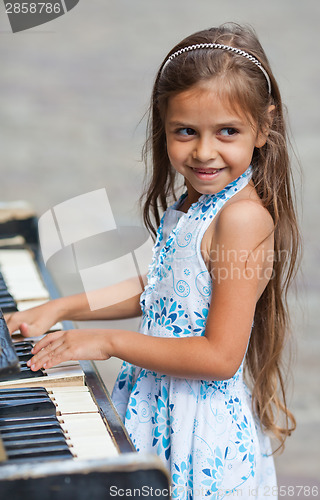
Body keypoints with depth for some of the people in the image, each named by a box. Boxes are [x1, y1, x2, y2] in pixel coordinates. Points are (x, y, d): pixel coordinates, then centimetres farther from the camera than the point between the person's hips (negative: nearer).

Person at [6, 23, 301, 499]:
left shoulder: (244, 217, -24)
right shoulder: (188, 204, 5)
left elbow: (220, 357, -26)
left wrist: (111, 342, -19)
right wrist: (62, 308, 16)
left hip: (203, 433, -8)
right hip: (156, 403, 8)